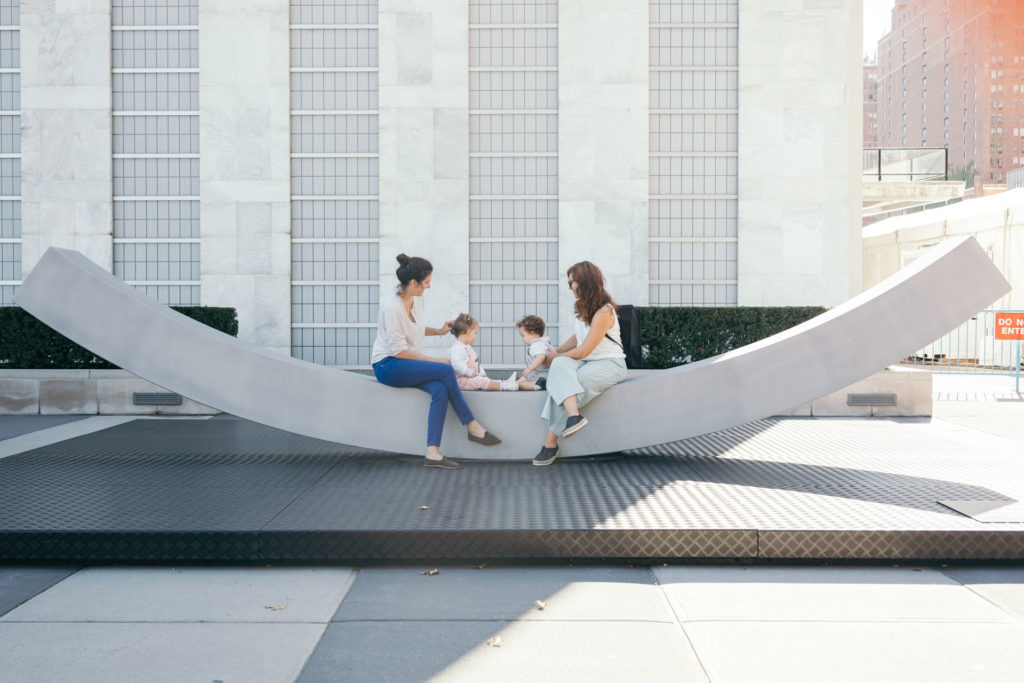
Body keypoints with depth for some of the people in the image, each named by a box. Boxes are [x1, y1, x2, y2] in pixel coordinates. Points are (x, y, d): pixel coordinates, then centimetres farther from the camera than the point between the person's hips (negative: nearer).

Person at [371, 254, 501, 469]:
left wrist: (439, 331, 16)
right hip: (387, 366, -8)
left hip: (409, 364, 8)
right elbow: (399, 351, -21)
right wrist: (435, 361, -18)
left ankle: (433, 453, -27)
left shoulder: (417, 299, 7)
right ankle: (473, 427, -12)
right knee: (445, 370, -25)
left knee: (440, 389, -24)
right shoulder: (392, 308, -19)